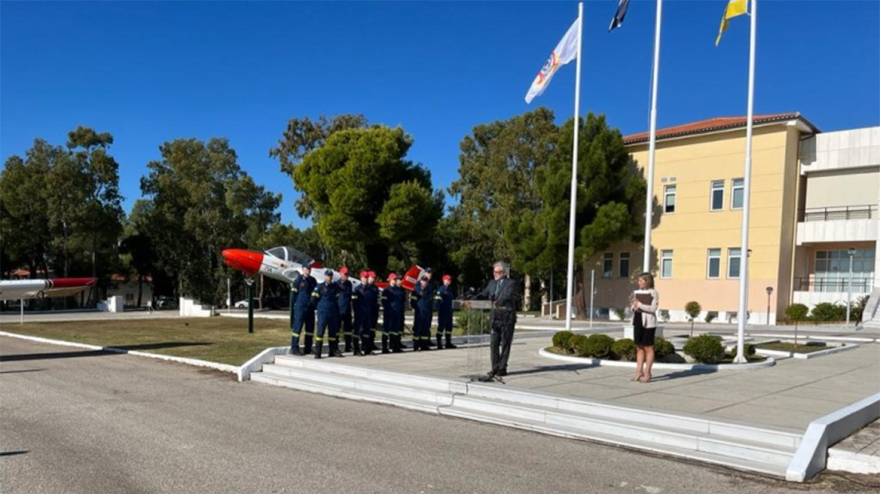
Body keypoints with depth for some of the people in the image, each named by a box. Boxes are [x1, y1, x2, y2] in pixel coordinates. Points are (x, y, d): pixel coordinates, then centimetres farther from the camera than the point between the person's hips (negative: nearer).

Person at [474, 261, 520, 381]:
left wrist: (499, 302, -36)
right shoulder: (492, 283, 16)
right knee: (494, 344, 6)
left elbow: (510, 296, -19)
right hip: (495, 317, 6)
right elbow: (483, 294, 10)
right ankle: (495, 367, 13)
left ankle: (502, 368, 9)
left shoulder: (512, 283, -4)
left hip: (507, 317, -6)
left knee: (505, 344, 1)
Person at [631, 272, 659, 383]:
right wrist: (634, 307, -4)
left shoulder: (653, 293, -7)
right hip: (638, 321, 7)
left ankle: (647, 373, 4)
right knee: (639, 347, 9)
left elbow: (653, 308, -16)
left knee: (648, 348, 0)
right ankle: (639, 371, 14)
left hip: (648, 323, -7)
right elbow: (634, 305, 19)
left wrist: (639, 305, -19)